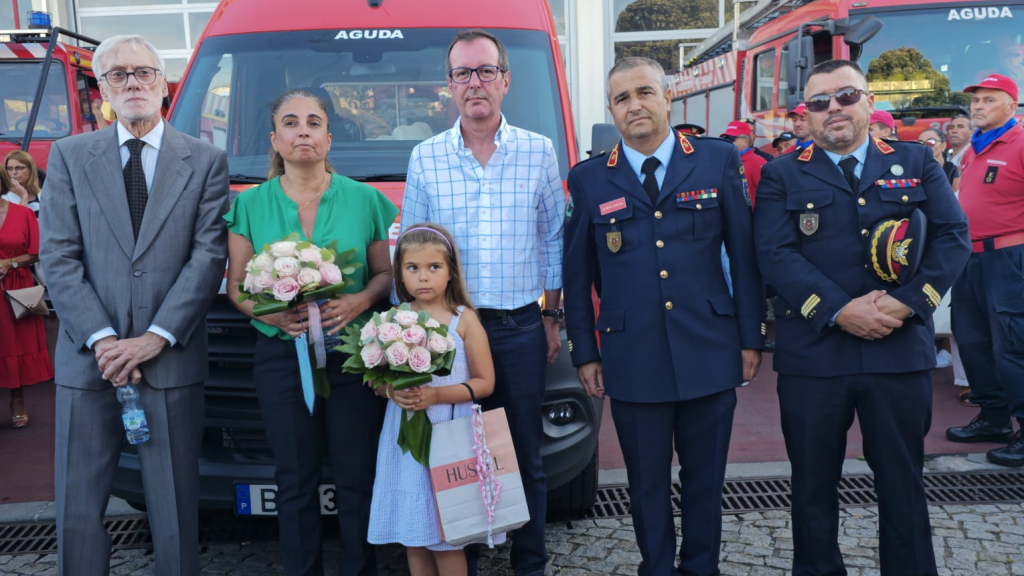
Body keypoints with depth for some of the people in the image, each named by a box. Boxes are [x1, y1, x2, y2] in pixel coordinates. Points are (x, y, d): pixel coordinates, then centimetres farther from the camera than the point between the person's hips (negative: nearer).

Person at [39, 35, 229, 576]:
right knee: (77, 504, 9)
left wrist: (155, 338, -11)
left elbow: (209, 255, -3)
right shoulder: (69, 156, 8)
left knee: (174, 503, 7)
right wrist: (101, 339, -9)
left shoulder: (205, 160, 4)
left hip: (172, 361, -1)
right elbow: (58, 256, 1)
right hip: (87, 360, 2)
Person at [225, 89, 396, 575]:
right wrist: (270, 312, -14)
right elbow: (236, 286, 6)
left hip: (353, 354, 0)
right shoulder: (250, 205, 4)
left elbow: (385, 271, 8)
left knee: (357, 476, 5)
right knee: (295, 480, 9)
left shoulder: (365, 199, 3)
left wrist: (361, 300, -13)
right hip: (281, 357, 1)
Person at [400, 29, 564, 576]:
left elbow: (553, 241, 8)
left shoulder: (539, 151, 4)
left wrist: (552, 317, 6)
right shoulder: (425, 158, 4)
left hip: (521, 328, 0)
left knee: (526, 456, 9)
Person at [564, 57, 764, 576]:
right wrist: (584, 352, 5)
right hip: (632, 360, 0)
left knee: (705, 480, 13)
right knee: (647, 484, 11)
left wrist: (751, 337, 2)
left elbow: (744, 255, 4)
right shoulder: (588, 179, 4)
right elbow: (577, 274, 7)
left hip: (709, 354, 0)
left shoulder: (719, 161, 3)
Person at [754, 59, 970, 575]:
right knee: (813, 483, 11)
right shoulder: (782, 176, 4)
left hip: (900, 352, 1)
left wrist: (907, 301, -13)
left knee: (903, 480, 13)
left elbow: (953, 235, 1)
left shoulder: (917, 164, 9)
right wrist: (839, 310, -17)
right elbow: (775, 253, -8)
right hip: (812, 354, -1)